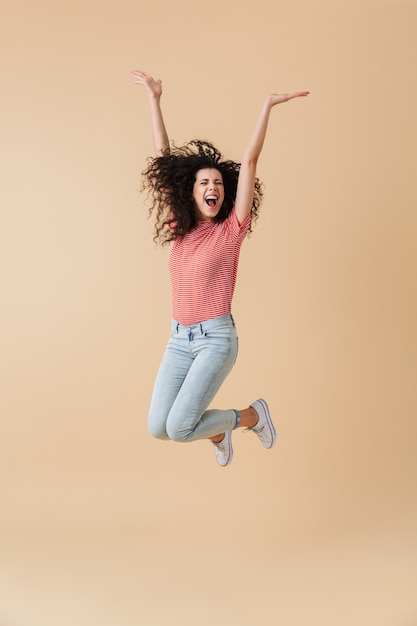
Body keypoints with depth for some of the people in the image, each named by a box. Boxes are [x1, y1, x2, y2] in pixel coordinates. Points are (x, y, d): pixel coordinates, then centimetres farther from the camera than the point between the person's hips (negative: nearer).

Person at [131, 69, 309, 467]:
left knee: (179, 428, -12)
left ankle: (252, 415, 15)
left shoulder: (231, 230, -4)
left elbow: (249, 162, -11)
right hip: (179, 338, 5)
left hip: (216, 338, -5)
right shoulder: (180, 229, 6)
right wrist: (154, 98, 10)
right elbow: (164, 158, 8)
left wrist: (267, 106, -14)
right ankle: (217, 432, 30)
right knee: (158, 427, -1)